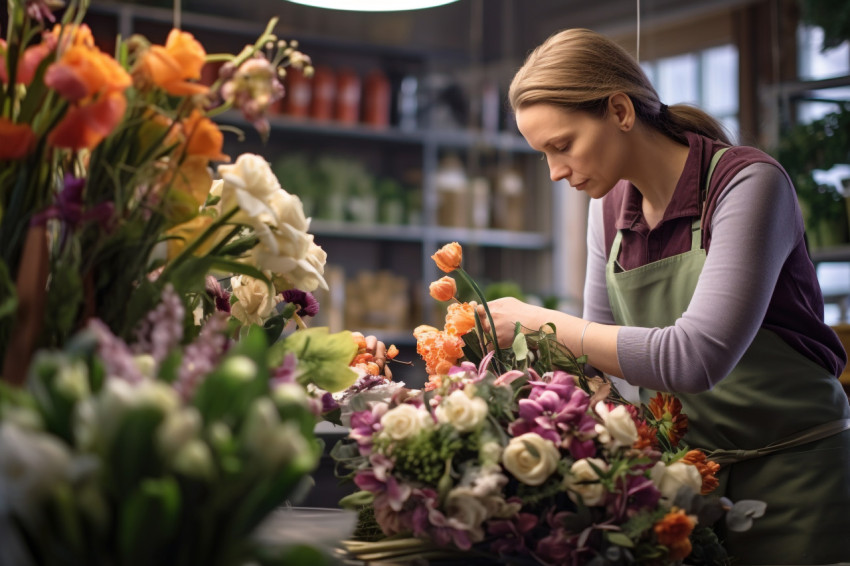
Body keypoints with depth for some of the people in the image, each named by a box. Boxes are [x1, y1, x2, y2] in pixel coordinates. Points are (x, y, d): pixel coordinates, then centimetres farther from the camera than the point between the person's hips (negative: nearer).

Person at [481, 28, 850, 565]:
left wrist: (541, 322, -23)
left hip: (791, 468, -5)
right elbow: (601, 350, 9)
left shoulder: (748, 183, -19)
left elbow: (696, 358, -30)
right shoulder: (611, 207, 3)